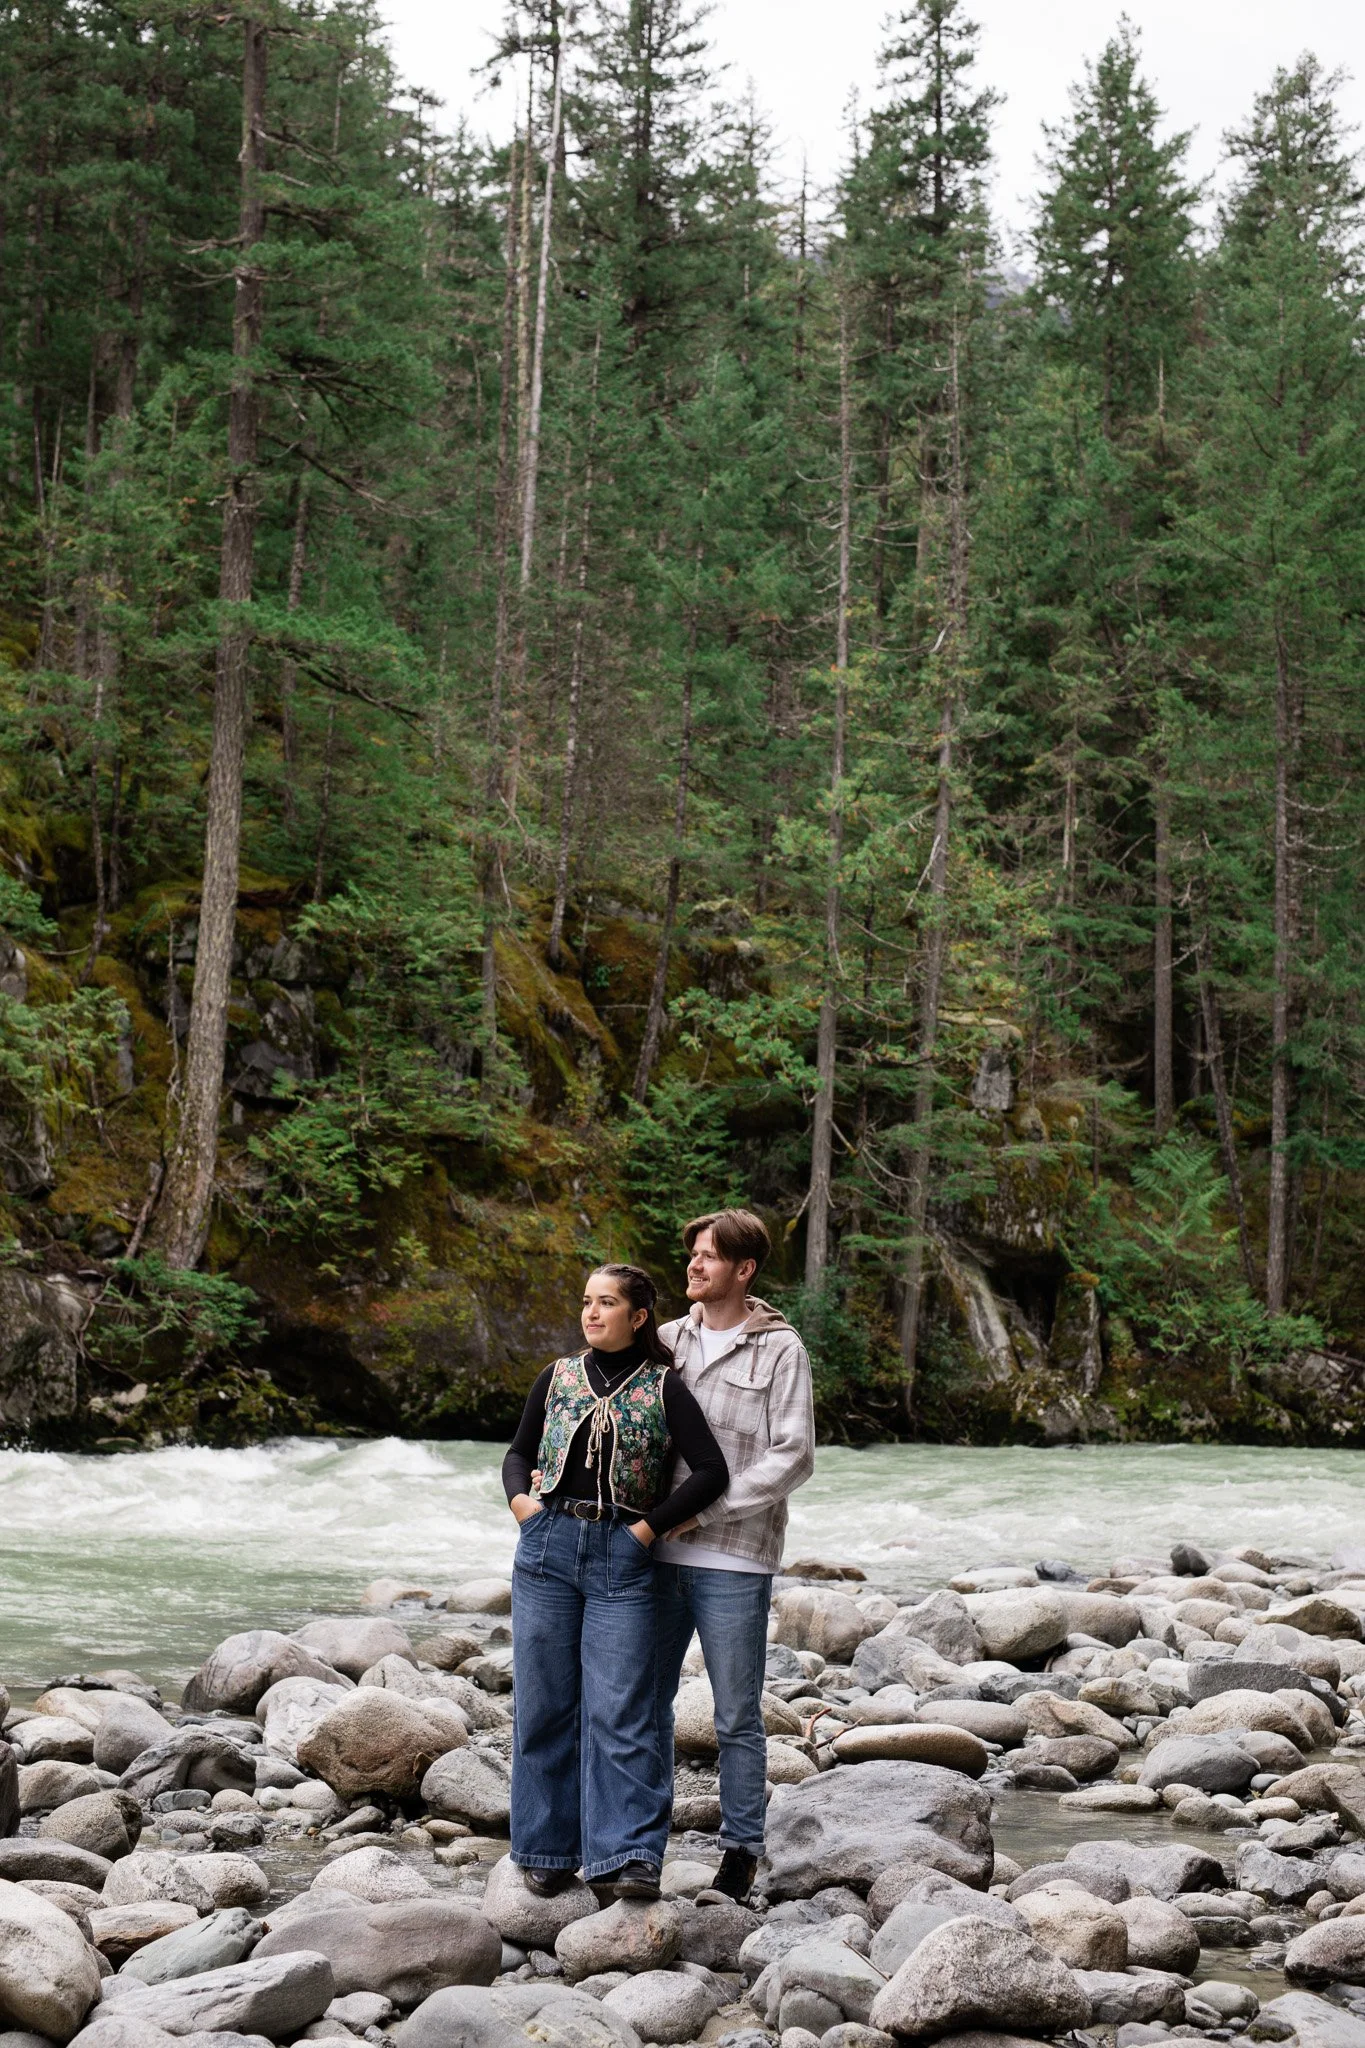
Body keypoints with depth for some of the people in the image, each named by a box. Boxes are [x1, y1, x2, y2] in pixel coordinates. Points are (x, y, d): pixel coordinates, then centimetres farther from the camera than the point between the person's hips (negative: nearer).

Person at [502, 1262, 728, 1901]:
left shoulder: (662, 1387, 0)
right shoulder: (558, 1376, 11)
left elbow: (711, 1471, -5)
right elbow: (519, 1451, 21)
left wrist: (649, 1527, -8)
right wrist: (519, 1498, 1)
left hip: (620, 1559, -3)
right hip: (546, 1546, 3)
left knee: (619, 1709, -7)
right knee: (544, 1703, 7)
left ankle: (631, 1855, -5)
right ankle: (547, 1848, 17)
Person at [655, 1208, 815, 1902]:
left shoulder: (780, 1351, -4)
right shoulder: (666, 1340, 9)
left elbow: (792, 1458, -10)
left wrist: (703, 1510, -13)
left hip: (733, 1559, -5)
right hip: (659, 1552, 5)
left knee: (737, 1715, 4)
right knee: (648, 1700, 11)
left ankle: (742, 1845, 17)